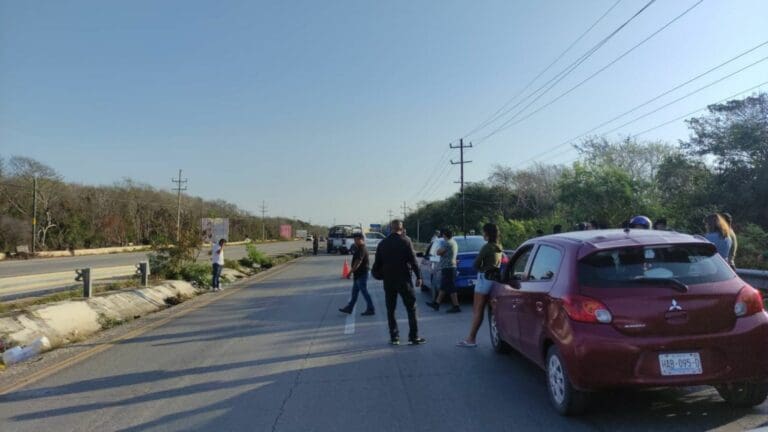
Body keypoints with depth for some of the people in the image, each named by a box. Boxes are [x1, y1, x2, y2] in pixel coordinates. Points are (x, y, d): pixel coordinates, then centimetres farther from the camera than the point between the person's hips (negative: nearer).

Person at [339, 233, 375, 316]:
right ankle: (349, 308, 24)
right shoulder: (360, 248, 14)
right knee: (354, 292, 15)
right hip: (358, 274, 11)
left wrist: (350, 272, -25)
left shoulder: (362, 249, -19)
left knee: (364, 292, -5)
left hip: (361, 274, -11)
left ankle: (370, 310, 1)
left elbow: (358, 262, -26)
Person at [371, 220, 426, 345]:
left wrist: (379, 274, 22)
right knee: (411, 309, 4)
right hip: (403, 281, -4)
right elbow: (413, 261, -10)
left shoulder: (382, 244, 3)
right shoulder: (405, 243, -9)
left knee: (390, 310, 12)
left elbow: (377, 263, 7)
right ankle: (413, 337, 3)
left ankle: (394, 337, 12)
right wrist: (418, 277, -2)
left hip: (388, 281, 4)